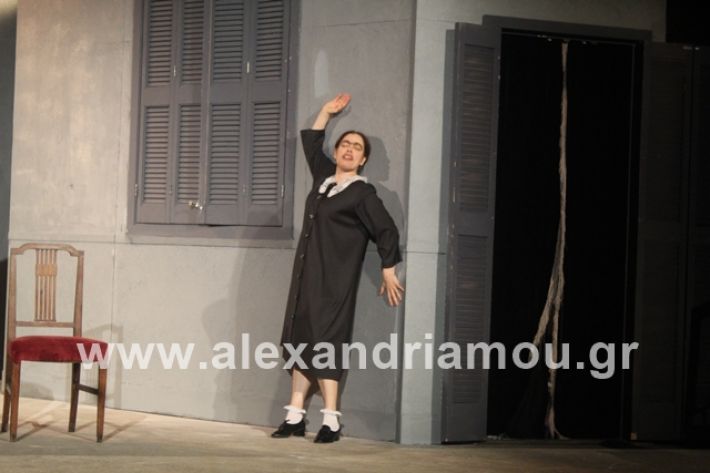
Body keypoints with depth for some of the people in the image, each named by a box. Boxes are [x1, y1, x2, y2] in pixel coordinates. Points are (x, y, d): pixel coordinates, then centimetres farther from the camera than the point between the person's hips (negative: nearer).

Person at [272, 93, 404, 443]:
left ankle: (330, 421, -9)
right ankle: (295, 417, 8)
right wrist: (326, 112, 28)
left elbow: (386, 231, -4)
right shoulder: (324, 178, 13)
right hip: (306, 275, 7)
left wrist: (388, 272, -5)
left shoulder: (362, 193, -5)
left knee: (325, 341, -10)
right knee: (299, 340, 5)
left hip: (334, 281, -7)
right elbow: (311, 143, 30)